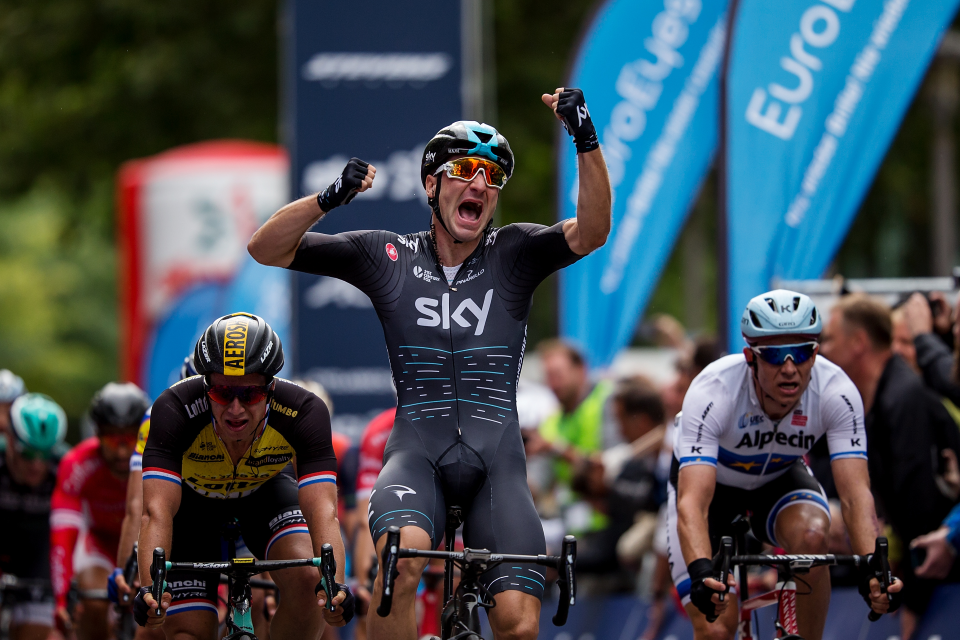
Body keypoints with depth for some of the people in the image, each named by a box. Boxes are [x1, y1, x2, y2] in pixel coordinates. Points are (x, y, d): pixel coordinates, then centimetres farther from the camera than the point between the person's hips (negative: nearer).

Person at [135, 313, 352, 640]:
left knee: (309, 579, -26)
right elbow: (157, 512, -43)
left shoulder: (303, 412, -35)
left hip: (266, 489, 0)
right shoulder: (175, 410, -37)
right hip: (193, 499, 0)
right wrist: (149, 588, -60)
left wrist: (334, 586, -59)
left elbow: (323, 512, -42)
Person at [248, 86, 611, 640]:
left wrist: (587, 140, -27)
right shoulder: (388, 257, 6)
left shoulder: (513, 255, 6)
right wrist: (330, 198, -18)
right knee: (402, 558, -35)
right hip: (418, 451, -1)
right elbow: (266, 248, 1)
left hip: (495, 459, 1)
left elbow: (592, 232, -12)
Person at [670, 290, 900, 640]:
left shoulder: (837, 391, -30)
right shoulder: (712, 392, -37)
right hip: (711, 481, -2)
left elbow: (856, 493, -36)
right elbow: (693, 503, -46)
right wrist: (701, 572, -64)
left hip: (780, 478, 2)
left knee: (811, 535, -33)